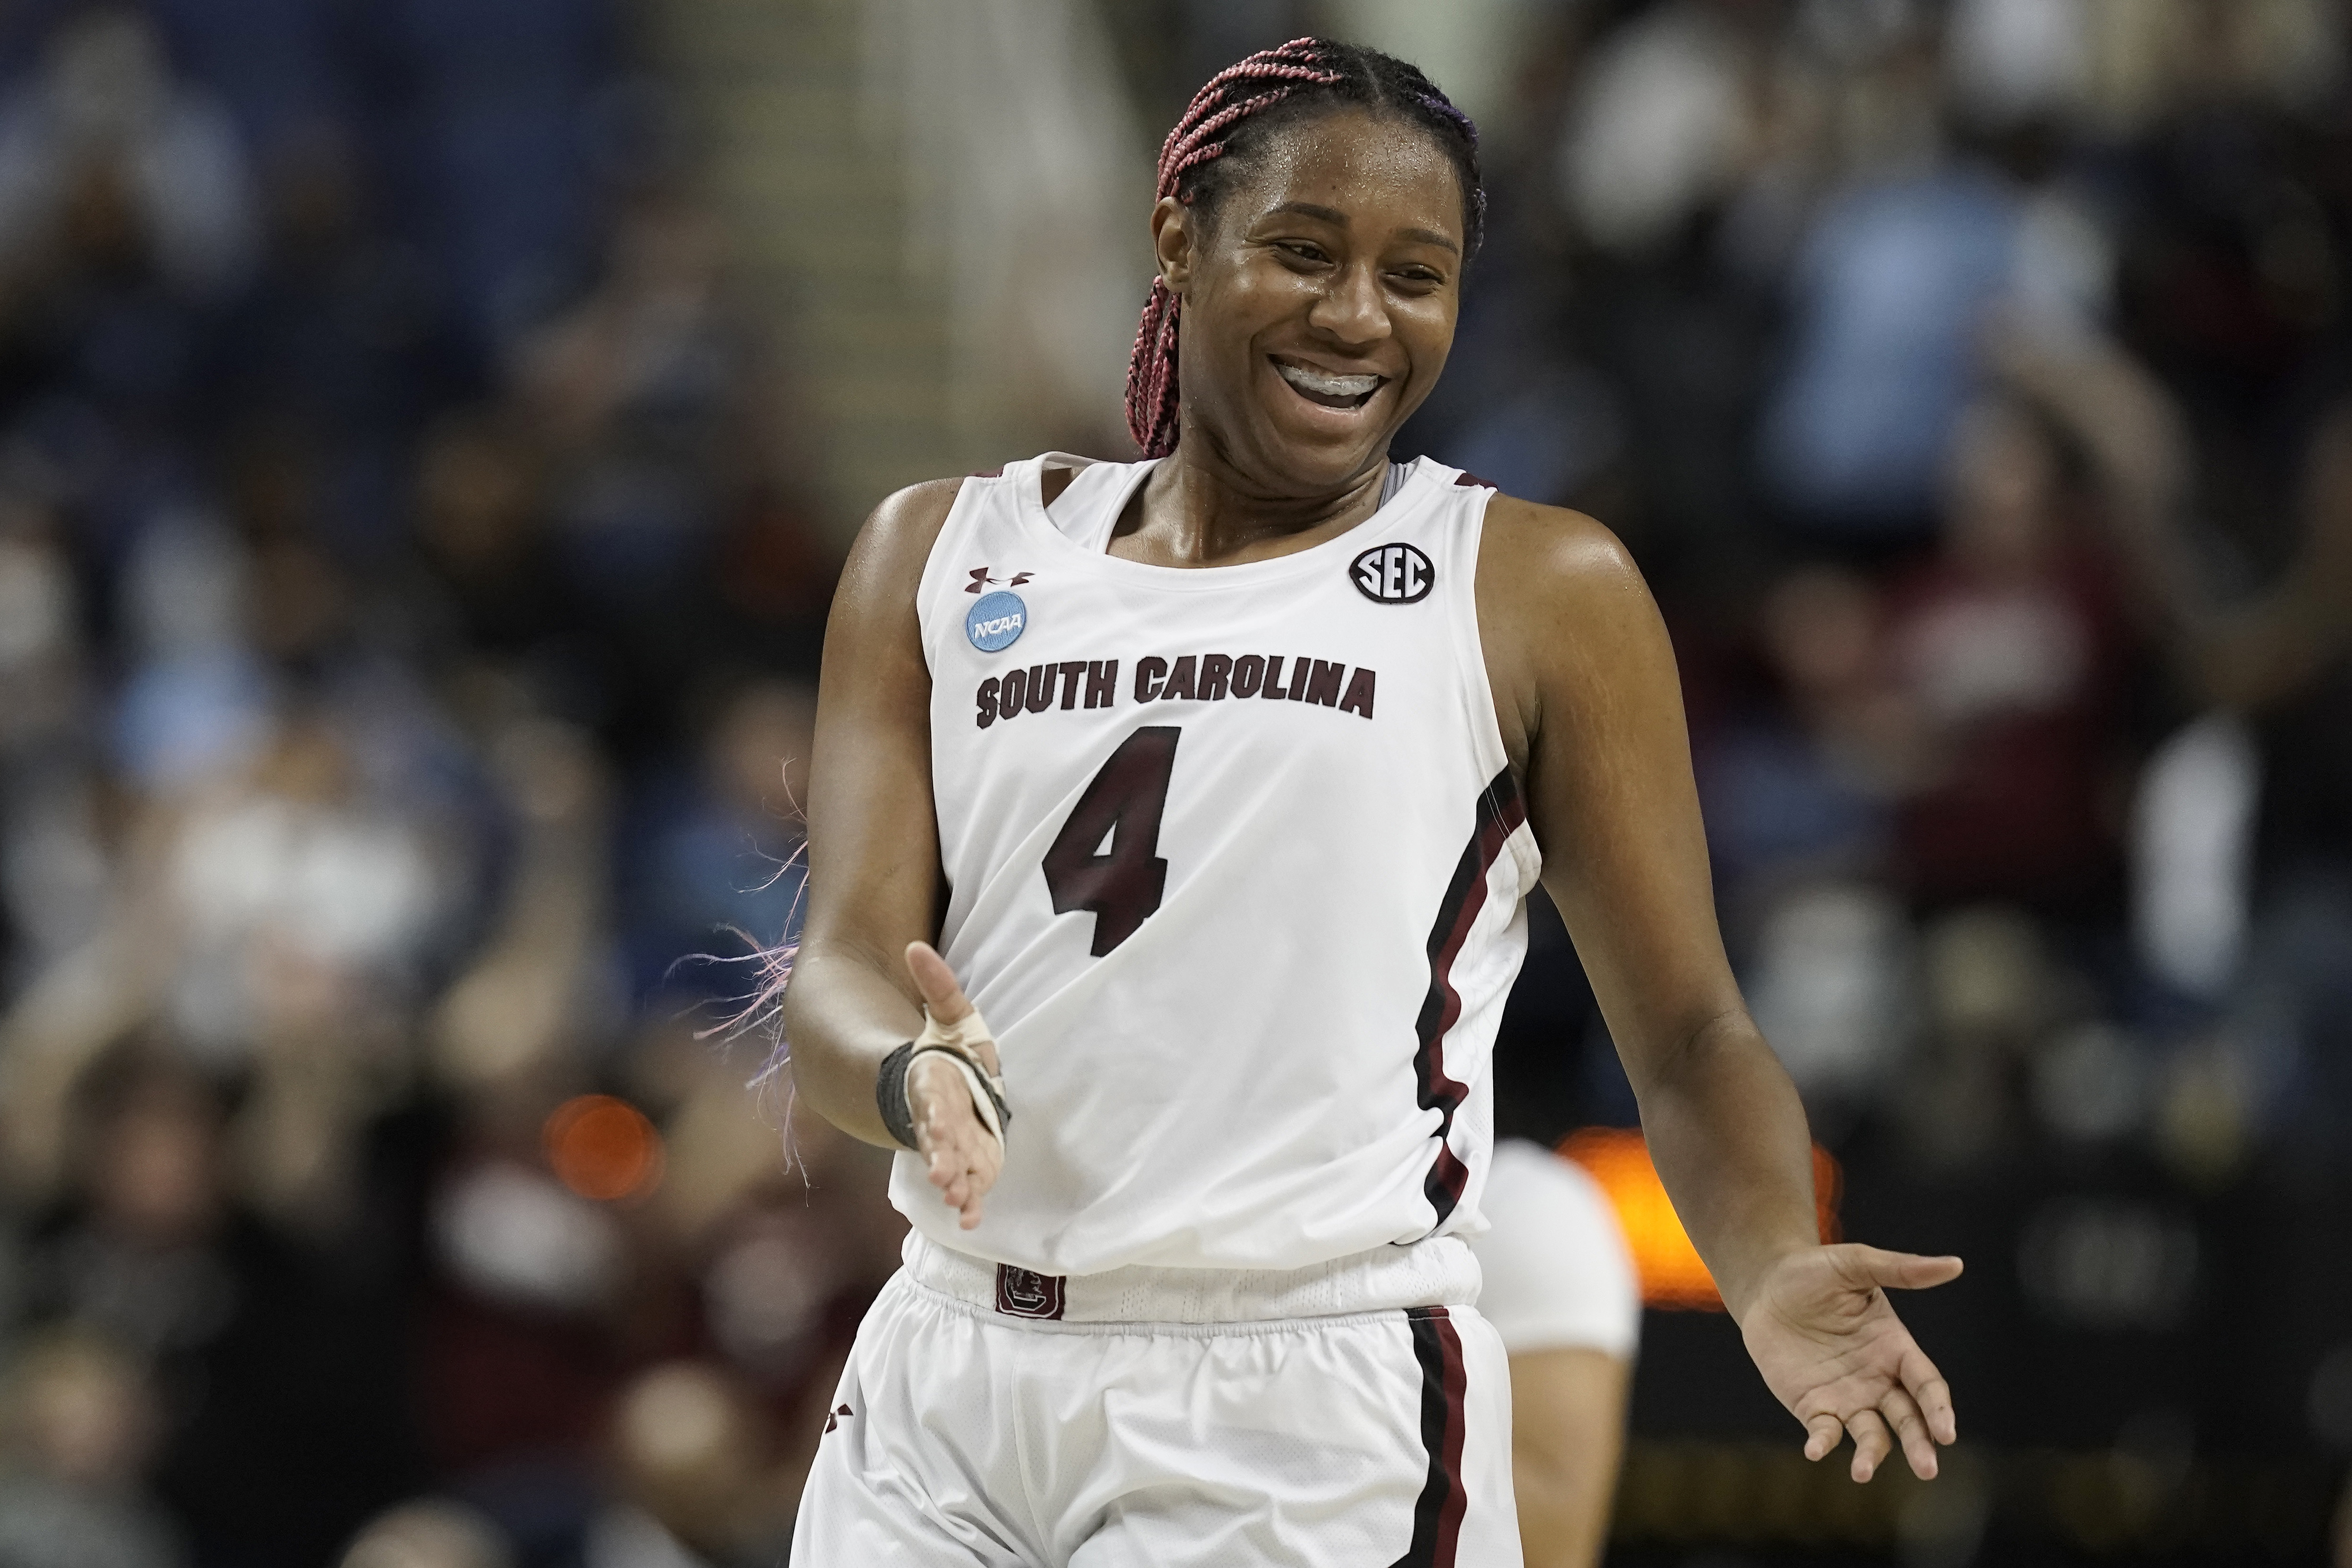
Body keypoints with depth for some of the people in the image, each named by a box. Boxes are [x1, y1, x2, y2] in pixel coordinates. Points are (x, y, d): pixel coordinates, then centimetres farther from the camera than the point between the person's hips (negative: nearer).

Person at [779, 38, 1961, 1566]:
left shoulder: (1536, 592, 4)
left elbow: (1689, 1034, 4)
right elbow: (846, 968, 1)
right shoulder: (948, 555, 11)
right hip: (947, 1389, 3)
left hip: (1309, 1436, -3)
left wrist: (1772, 1275, -17)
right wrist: (914, 1078, -24)